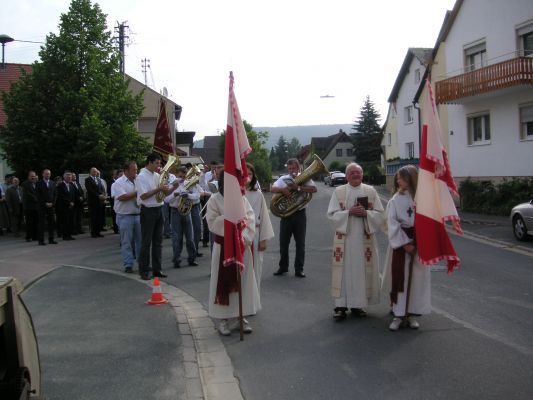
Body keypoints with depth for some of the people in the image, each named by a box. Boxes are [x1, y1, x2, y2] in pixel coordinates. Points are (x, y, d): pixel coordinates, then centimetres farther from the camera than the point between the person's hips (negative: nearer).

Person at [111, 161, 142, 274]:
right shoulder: (118, 183, -7)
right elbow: (122, 197, -20)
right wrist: (137, 193, -16)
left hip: (138, 215, 5)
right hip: (125, 216, -5)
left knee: (141, 240, 9)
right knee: (126, 242, 2)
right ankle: (128, 265, 8)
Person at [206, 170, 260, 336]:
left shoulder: (242, 199, 5)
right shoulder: (215, 200, -4)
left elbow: (250, 220, -2)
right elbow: (212, 222, -12)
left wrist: (245, 238, -15)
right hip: (223, 246, -3)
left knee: (243, 282, 8)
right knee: (224, 283, 1)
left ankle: (241, 316, 20)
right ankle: (224, 319, 10)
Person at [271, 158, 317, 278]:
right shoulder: (283, 179, 6)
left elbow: (314, 189, -16)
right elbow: (273, 189, -8)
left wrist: (298, 188, -23)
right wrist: (283, 189, -26)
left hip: (300, 214, -1)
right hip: (286, 214, 2)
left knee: (300, 243, 4)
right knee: (283, 242, 8)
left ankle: (299, 269, 13)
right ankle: (283, 267, 22)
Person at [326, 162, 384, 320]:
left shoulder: (371, 191, 7)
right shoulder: (338, 191, 3)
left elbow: (380, 214, 3)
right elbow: (332, 214, -3)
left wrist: (365, 213, -14)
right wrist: (349, 212, -17)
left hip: (364, 238, 2)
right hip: (344, 238, -1)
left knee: (362, 270, 4)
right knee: (344, 271, -2)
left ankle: (358, 304, 15)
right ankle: (341, 305, 4)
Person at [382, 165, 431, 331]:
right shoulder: (396, 200, -3)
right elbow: (392, 224, -6)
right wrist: (404, 243, -12)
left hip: (419, 243, 1)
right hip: (401, 243, -1)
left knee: (417, 278, 6)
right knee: (399, 278, 0)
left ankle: (412, 314, 17)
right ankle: (398, 315, 8)